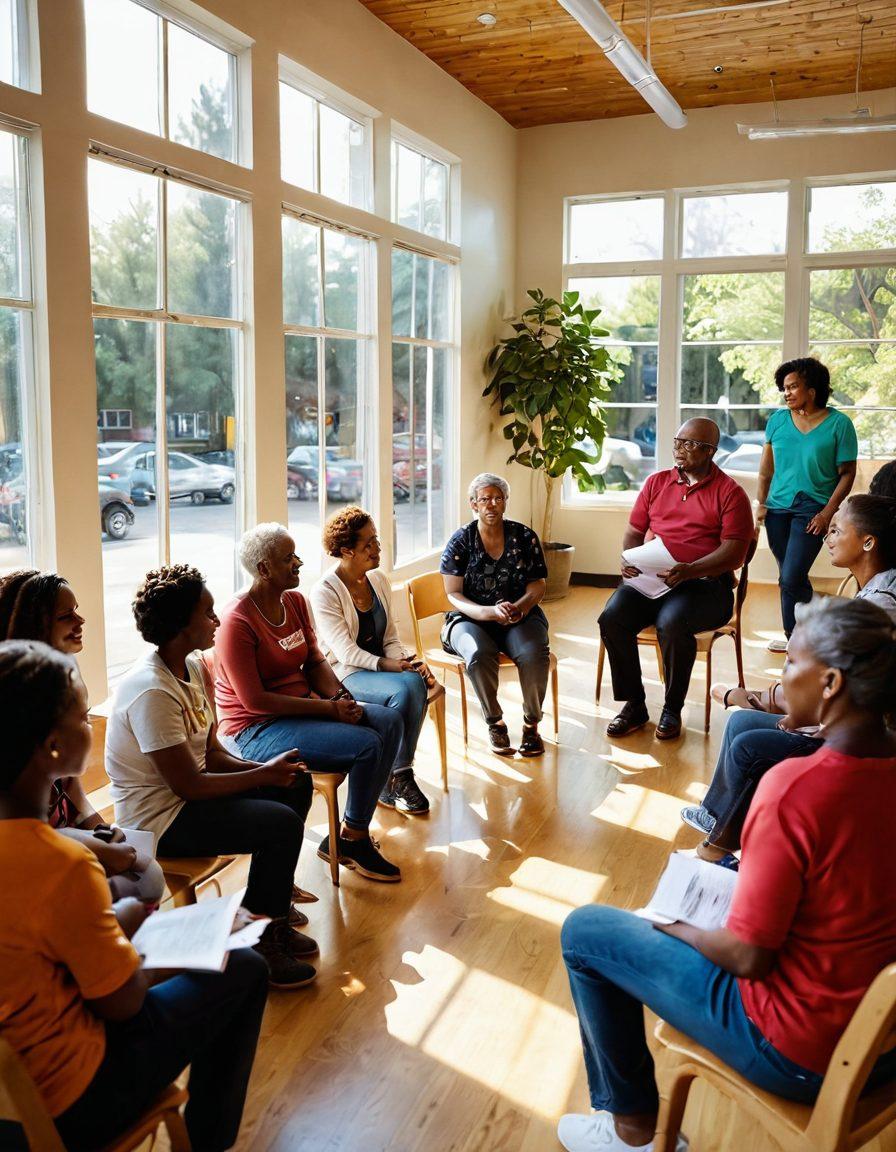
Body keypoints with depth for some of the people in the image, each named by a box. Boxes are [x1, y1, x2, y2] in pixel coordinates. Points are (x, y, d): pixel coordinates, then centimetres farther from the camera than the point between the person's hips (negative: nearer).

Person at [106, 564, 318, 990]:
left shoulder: (192, 666, 3)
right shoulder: (152, 691, -27)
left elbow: (212, 753, 6)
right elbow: (188, 785, -25)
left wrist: (268, 769, -10)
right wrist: (264, 774, -15)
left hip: (187, 790, 10)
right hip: (159, 819, -10)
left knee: (296, 783, 7)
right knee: (281, 823, -21)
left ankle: (272, 903, 17)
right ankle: (260, 942, -3)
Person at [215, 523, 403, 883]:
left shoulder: (295, 601, 5)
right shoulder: (237, 621, -19)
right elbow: (254, 700, -21)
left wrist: (340, 697, -10)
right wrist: (329, 709, -22)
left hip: (304, 706, 9)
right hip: (259, 729, -8)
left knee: (390, 722, -6)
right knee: (367, 745, -22)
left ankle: (349, 834, 1)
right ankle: (351, 841, 2)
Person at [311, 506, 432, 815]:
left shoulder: (378, 580, 9)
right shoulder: (325, 592, -11)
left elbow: (391, 638, 11)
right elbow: (346, 651, -17)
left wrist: (407, 662, -9)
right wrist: (387, 665, -25)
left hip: (381, 665, 6)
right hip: (344, 674, -6)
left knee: (416, 682, -27)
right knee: (405, 689, -31)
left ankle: (397, 778, -16)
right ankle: (391, 783, -15)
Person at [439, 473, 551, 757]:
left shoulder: (524, 536, 4)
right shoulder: (460, 541, 0)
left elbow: (537, 586, 3)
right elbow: (454, 595, -5)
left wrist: (518, 607, -20)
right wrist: (490, 612, -23)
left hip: (520, 616, 1)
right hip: (471, 619, -1)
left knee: (534, 654, -31)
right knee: (479, 655, -35)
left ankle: (531, 723, -8)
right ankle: (495, 723, -11)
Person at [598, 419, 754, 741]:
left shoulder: (729, 492, 1)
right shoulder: (656, 483, 16)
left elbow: (734, 552, -8)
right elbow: (634, 532, 18)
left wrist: (688, 570, -24)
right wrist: (629, 559, -6)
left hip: (705, 582, -4)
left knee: (672, 623, -35)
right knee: (611, 618, -24)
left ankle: (672, 709, -11)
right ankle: (634, 705, -7)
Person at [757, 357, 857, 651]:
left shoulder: (839, 424, -7)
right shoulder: (778, 419, 4)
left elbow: (847, 473, -5)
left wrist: (828, 512, -12)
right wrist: (761, 503, 4)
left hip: (812, 512, -4)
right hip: (777, 508, 4)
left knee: (790, 579, -11)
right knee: (792, 578, 12)